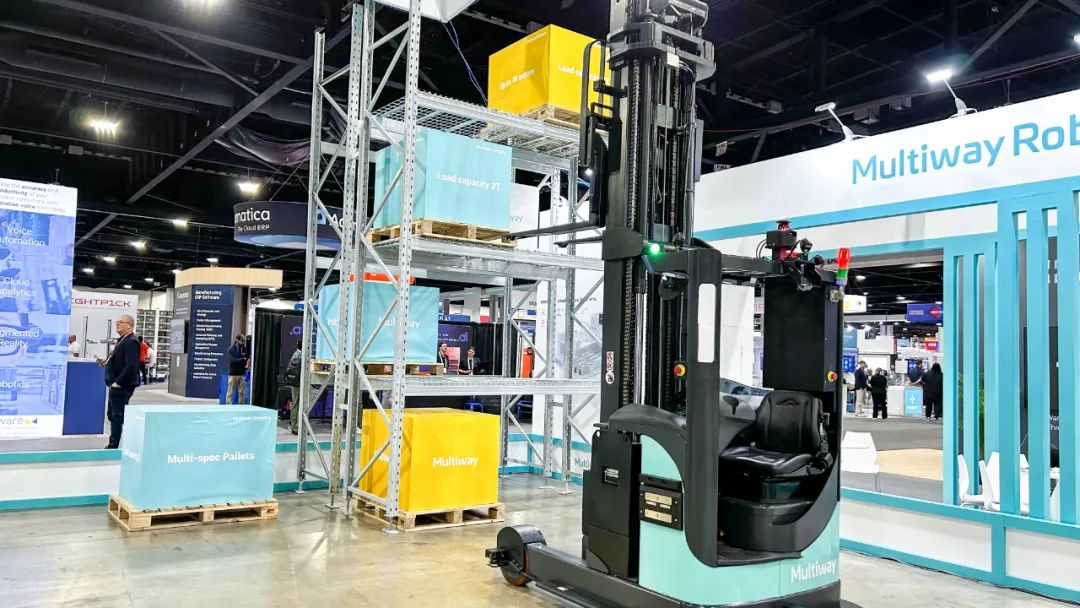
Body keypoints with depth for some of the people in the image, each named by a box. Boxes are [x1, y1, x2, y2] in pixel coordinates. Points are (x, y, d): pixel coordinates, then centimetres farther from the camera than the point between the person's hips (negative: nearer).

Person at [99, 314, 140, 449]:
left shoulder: (131, 342, -17)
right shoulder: (123, 340, 15)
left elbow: (131, 366, -25)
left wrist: (118, 382, -22)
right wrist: (106, 362, 9)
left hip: (122, 387, -10)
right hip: (116, 386, 10)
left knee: (118, 416, -3)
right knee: (113, 415, 15)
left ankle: (114, 446, 3)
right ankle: (113, 445, 23)